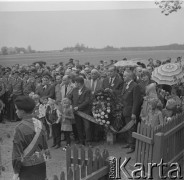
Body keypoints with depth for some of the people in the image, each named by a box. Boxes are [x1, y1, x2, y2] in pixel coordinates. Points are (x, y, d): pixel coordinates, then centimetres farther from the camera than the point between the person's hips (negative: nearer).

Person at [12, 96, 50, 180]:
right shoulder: (39, 124, -1)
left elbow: (17, 152, -14)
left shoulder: (20, 128, -17)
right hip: (41, 164, 5)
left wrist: (16, 171, -7)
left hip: (27, 167, -5)